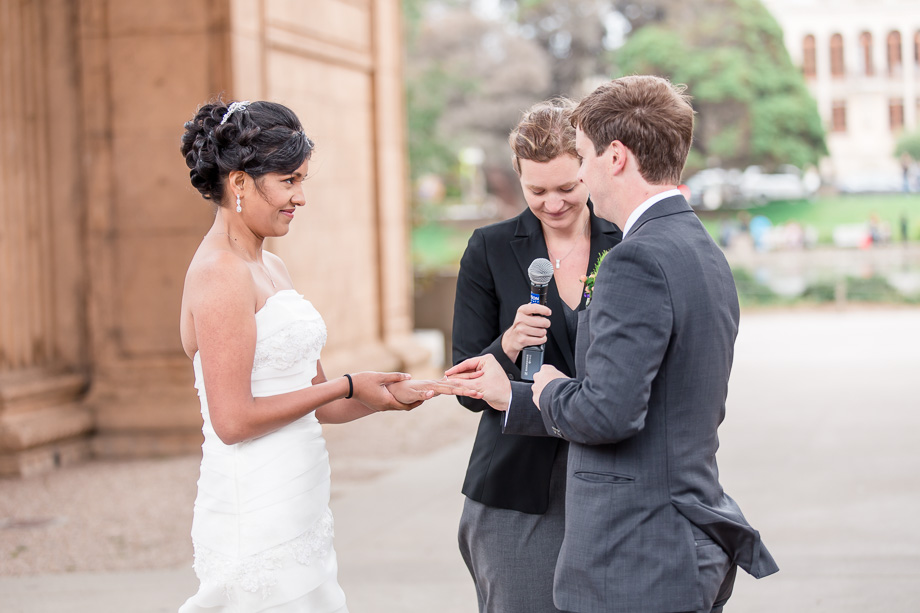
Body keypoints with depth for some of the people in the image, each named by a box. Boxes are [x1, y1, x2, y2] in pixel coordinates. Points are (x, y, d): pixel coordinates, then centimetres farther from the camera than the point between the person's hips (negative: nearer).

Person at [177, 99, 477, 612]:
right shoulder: (219, 275, -14)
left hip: (299, 507, 9)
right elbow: (233, 420, -18)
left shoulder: (272, 268, 14)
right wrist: (348, 387, -11)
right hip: (257, 514, -9)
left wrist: (387, 395, -2)